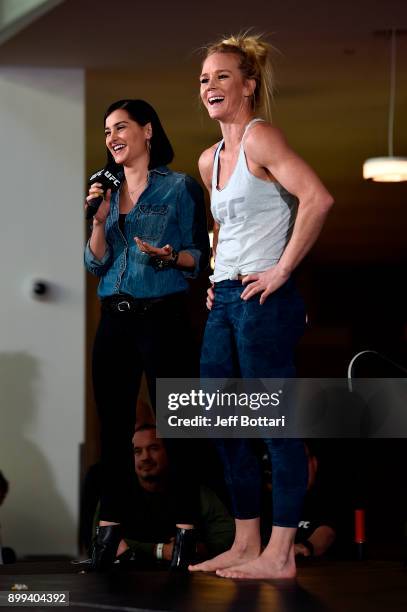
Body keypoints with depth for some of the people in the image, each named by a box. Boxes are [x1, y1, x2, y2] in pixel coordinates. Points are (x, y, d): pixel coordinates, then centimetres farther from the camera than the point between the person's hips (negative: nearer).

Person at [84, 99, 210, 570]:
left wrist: (169, 256, -21)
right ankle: (109, 526, 10)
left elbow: (199, 257, -1)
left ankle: (186, 526, -1)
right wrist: (100, 219, -5)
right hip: (114, 320, 5)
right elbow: (95, 264, 10)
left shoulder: (179, 188, 0)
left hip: (161, 317, -5)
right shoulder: (107, 190, 14)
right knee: (113, 423, 6)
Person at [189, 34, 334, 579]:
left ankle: (280, 554, -3)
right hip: (224, 302, 10)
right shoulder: (210, 160, 16)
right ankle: (245, 545, 19)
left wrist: (282, 269, -20)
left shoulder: (260, 136, -10)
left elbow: (317, 198, -23)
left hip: (263, 300, -10)